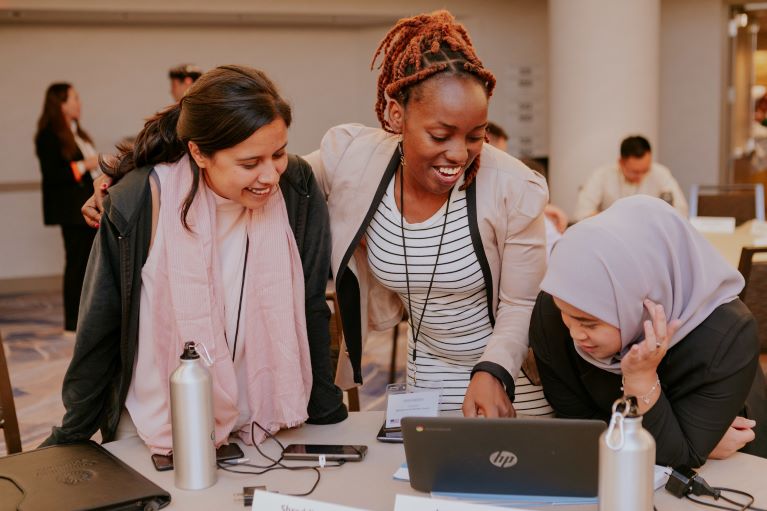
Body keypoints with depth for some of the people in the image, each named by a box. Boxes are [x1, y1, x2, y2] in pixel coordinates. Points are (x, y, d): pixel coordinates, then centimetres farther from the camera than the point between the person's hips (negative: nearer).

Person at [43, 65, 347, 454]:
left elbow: (310, 309, 1)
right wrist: (71, 438, 5)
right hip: (158, 434, -1)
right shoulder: (139, 204, -16)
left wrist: (325, 414, 5)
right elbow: (99, 331, -4)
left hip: (266, 423, 2)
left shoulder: (296, 191, -10)